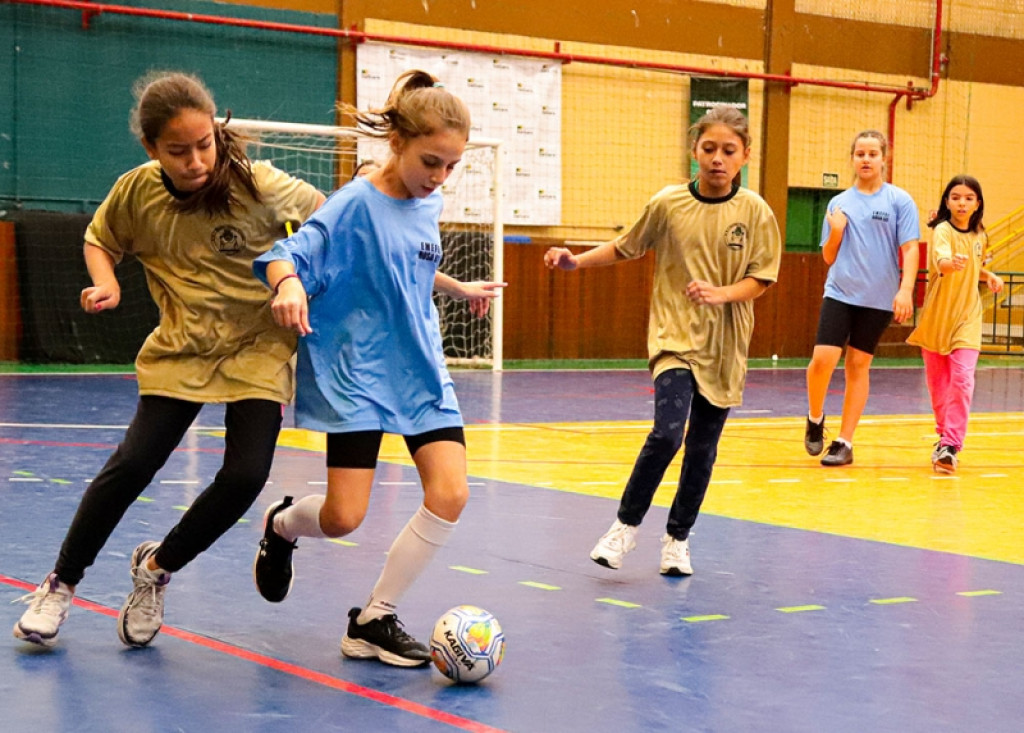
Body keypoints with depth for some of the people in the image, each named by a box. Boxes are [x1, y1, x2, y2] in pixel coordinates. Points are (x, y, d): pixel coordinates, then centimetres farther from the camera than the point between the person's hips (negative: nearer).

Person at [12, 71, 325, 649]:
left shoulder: (258, 185, -18)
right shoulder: (137, 191, -11)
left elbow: (323, 214, -2)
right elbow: (100, 240, 10)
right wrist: (106, 283, -10)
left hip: (259, 347, -1)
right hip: (181, 349, 1)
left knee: (246, 475, -15)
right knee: (133, 464, -12)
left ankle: (157, 567, 11)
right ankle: (62, 582, 10)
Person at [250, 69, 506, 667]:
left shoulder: (429, 204, 5)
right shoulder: (358, 204, -16)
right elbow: (288, 254, -23)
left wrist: (461, 288, 36)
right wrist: (289, 285, -45)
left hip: (422, 371, 6)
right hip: (357, 375, -6)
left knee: (450, 494, -9)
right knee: (344, 517, -9)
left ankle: (375, 619, 5)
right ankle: (282, 526, 30)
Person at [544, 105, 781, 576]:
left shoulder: (755, 212, -3)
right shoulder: (668, 204, -3)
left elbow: (760, 280, -2)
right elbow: (626, 248, 11)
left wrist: (721, 294, -20)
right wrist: (577, 261, 0)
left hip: (724, 345, 1)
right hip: (675, 336, -1)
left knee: (702, 448, 7)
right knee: (667, 433, -19)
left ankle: (678, 538, 26)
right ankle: (627, 524, 2)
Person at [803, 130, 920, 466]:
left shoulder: (899, 200, 0)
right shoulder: (838, 203, 8)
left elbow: (910, 249, -5)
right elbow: (829, 257, 12)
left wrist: (906, 289, -17)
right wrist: (836, 232, -7)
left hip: (879, 299, -1)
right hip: (840, 293, 1)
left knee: (858, 366, 3)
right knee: (823, 359, -12)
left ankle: (844, 442, 10)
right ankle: (815, 420, 15)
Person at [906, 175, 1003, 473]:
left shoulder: (979, 236, 3)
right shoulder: (943, 230, -14)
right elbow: (941, 261, -37)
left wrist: (989, 276, 3)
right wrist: (951, 263, -59)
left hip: (967, 319, 2)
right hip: (936, 317, -2)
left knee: (962, 380, -13)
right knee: (938, 383, 9)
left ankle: (950, 446, -15)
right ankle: (946, 435, 30)